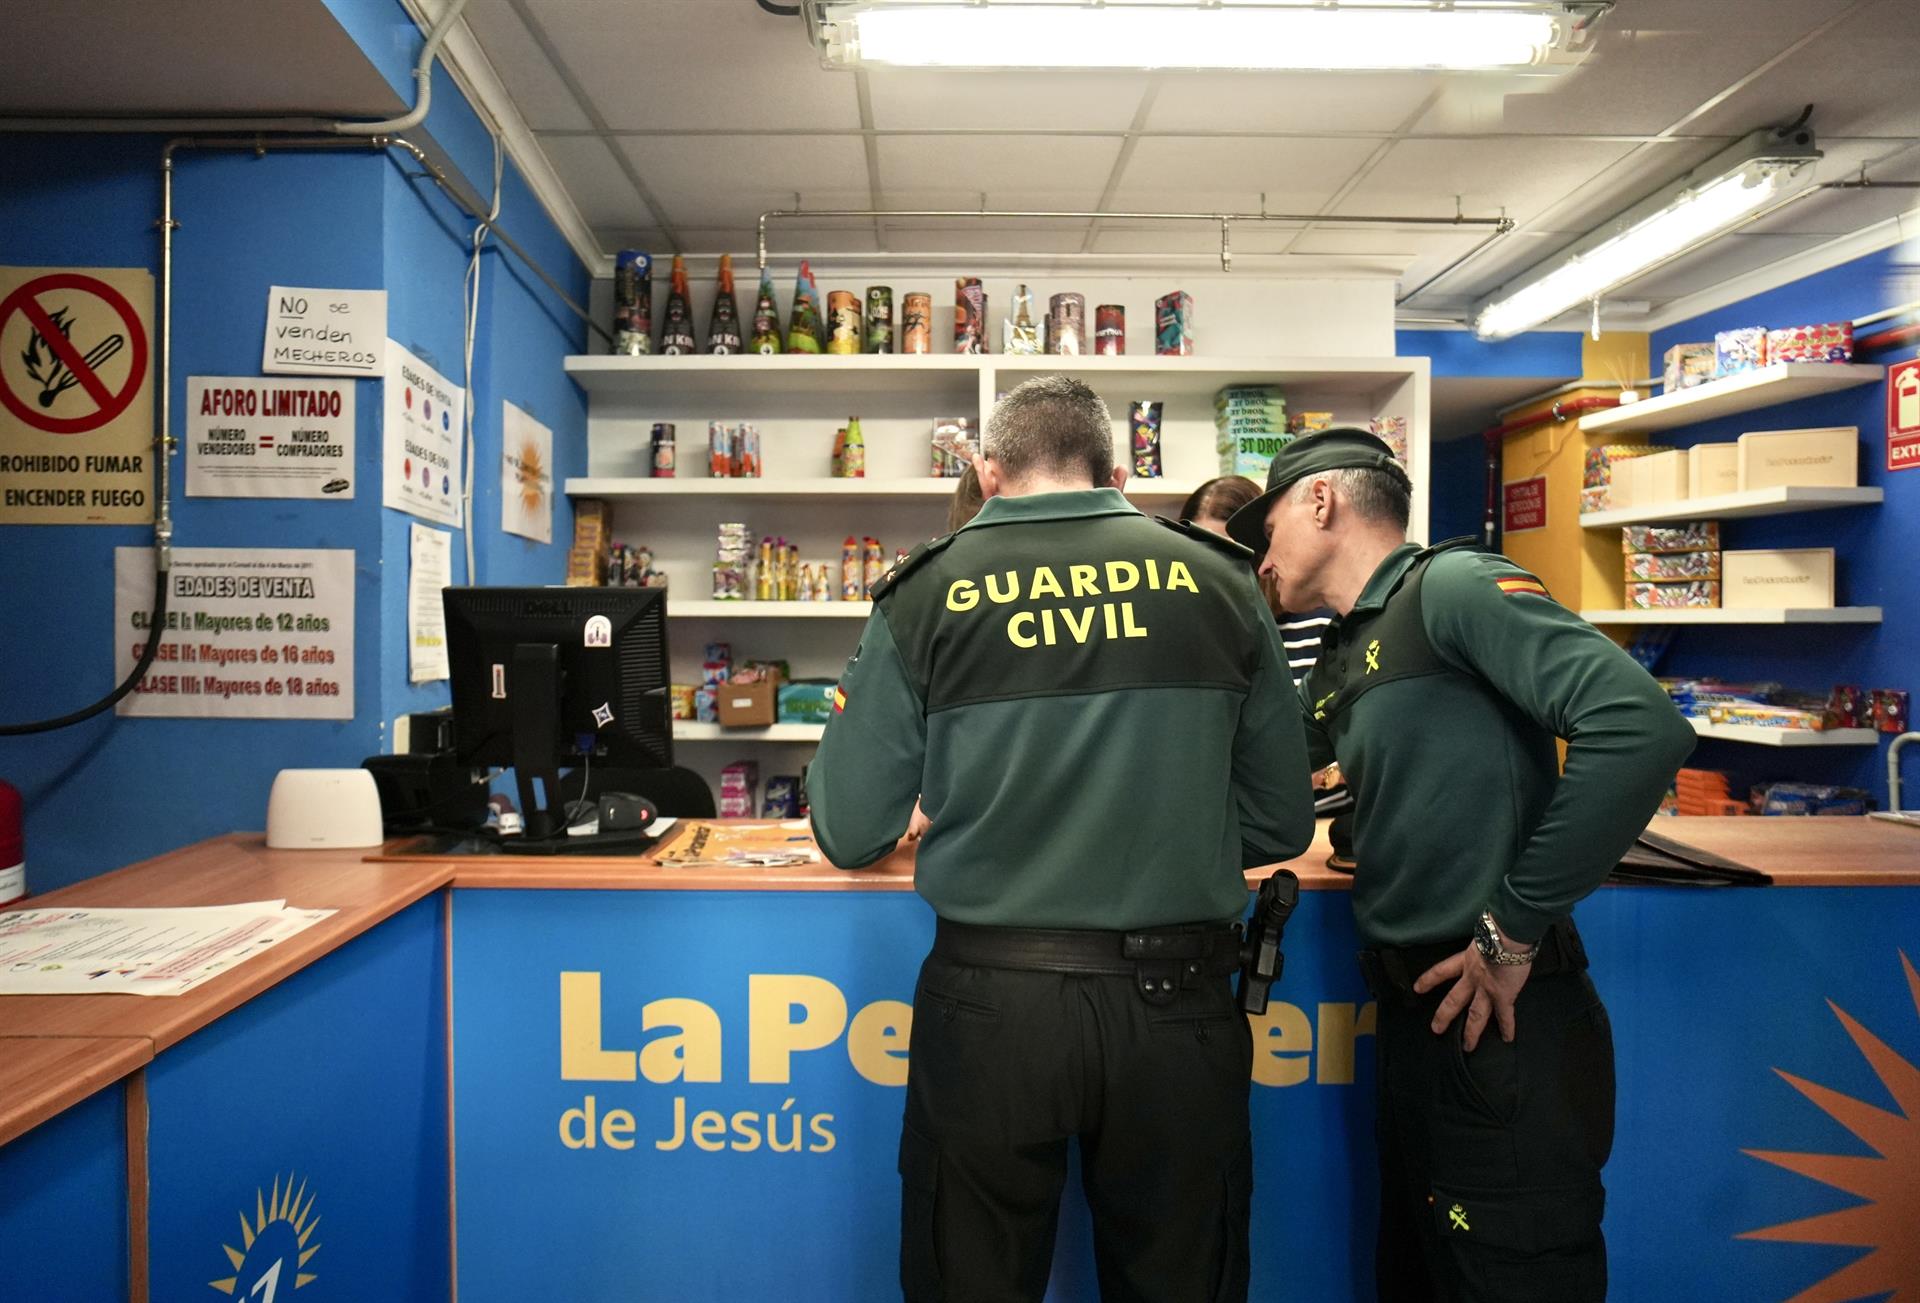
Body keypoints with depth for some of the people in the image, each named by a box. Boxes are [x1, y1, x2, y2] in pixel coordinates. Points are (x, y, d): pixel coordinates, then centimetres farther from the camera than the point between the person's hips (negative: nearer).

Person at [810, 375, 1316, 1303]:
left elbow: (850, 835, -2)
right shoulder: (1218, 583, -1)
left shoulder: (925, 598, -5)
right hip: (1176, 1002, 2)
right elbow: (1283, 821, 4)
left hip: (989, 1000, -1)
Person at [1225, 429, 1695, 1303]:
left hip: (1498, 1022, -8)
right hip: (1413, 1015, 9)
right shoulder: (1340, 664, 13)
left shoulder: (1452, 587, -12)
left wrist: (1515, 928, -20)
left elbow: (1641, 726, -24)